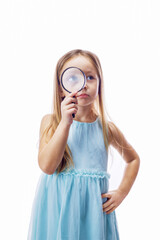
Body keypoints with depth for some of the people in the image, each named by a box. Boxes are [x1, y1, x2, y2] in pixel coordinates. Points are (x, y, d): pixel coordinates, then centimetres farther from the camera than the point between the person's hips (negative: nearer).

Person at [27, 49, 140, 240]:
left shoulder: (107, 128, 1)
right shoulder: (50, 122, -4)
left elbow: (133, 159, 17)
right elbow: (47, 166, -18)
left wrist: (121, 193, 5)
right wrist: (65, 122, -22)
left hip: (94, 209, 2)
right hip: (57, 208, -1)